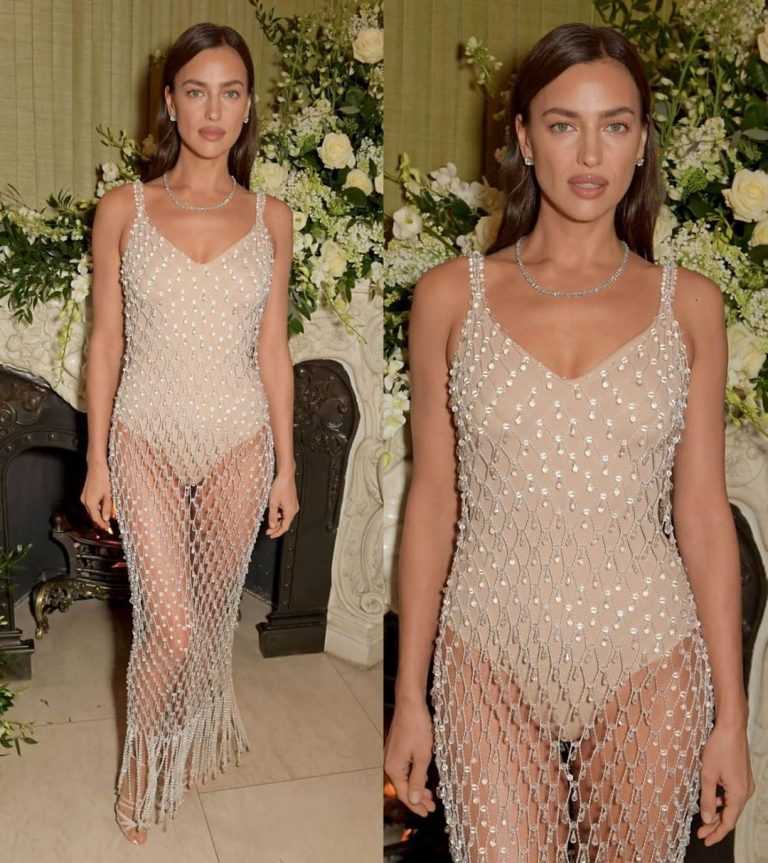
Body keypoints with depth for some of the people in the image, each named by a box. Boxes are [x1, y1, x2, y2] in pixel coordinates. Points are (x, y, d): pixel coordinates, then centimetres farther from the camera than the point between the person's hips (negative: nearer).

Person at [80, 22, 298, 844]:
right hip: (148, 436, -1)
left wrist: (286, 465, 5)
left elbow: (272, 350, 4)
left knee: (215, 611, 14)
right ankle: (141, 762, 24)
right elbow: (105, 341, 1)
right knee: (171, 624, -6)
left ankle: (198, 742, 40)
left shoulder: (270, 217, 1)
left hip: (239, 440, 2)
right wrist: (97, 460, 0)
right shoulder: (123, 208, -3)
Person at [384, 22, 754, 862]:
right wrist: (410, 696, 2)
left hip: (646, 662, 1)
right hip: (492, 658, -1)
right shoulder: (450, 296, -3)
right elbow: (432, 497, 0)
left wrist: (731, 717, 1)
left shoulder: (688, 304, -1)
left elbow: (703, 508, 1)